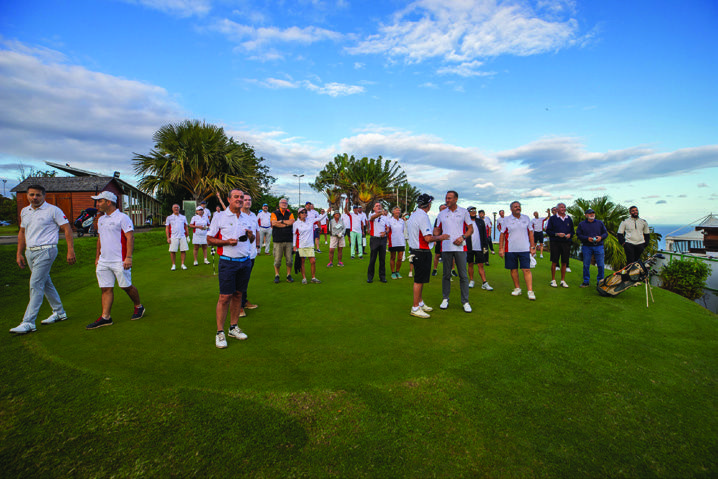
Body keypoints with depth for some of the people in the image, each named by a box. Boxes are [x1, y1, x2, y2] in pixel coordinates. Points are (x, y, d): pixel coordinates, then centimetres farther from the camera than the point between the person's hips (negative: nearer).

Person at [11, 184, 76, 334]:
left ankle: (28, 322, -8)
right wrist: (19, 253, 17)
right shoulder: (24, 211, 13)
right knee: (45, 283, 14)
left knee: (35, 285, -11)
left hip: (45, 251, -7)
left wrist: (70, 250, -15)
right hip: (30, 251, 8)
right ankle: (59, 312, 25)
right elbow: (22, 233, 21)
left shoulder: (53, 210, -7)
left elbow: (67, 229, -8)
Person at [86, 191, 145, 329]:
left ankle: (139, 307, 20)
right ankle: (105, 317, 9)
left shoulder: (122, 217, -8)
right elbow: (100, 239, 24)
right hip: (103, 261, 7)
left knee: (126, 286, 0)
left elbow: (130, 238, -14)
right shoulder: (101, 220, 17)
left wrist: (128, 257, -20)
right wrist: (97, 257, 20)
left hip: (119, 261, -7)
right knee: (106, 289, 5)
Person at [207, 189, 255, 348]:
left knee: (238, 294, 10)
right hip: (228, 262, -4)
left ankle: (233, 328, 22)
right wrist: (227, 242, -17)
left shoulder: (246, 218, 13)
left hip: (245, 262, 5)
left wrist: (251, 236, -3)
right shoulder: (219, 217, -1)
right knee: (225, 297, -4)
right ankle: (220, 332, 7)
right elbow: (209, 239, -2)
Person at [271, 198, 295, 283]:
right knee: (277, 259, 0)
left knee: (289, 259, 3)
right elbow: (274, 223, -11)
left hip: (288, 240, 2)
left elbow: (292, 222, -7)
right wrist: (286, 224, -6)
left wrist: (281, 221, -6)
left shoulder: (290, 214, 13)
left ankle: (289, 275, 14)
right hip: (278, 240, -2)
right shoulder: (274, 213, 7)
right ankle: (276, 276, 13)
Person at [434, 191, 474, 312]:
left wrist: (463, 237, -12)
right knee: (446, 274, 8)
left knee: (463, 275, 0)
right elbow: (438, 230, 14)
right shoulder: (441, 214, 11)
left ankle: (465, 301, 9)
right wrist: (435, 236, -9)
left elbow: (470, 228, 6)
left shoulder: (463, 212, 5)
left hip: (460, 248, -2)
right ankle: (445, 299, 20)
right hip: (446, 248, 2)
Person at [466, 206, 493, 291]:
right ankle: (471, 281, 22)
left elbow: (484, 234, 10)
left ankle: (484, 283, 3)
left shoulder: (480, 221, 8)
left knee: (481, 265, 2)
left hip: (479, 248, 1)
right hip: (469, 248, -1)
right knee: (470, 265, 9)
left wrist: (485, 246, 5)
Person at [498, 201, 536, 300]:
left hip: (524, 249, 0)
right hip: (510, 250, 0)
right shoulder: (506, 220, 2)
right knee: (513, 269, 8)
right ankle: (517, 288, 22)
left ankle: (530, 291, -2)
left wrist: (533, 246, 7)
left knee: (527, 270, -5)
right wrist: (501, 248, -3)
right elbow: (502, 235, 2)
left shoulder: (526, 218, 9)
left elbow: (530, 233, 12)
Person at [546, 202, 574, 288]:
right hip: (555, 243, -3)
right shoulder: (552, 218, 1)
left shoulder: (569, 219, 12)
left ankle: (563, 280, 15)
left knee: (564, 262, 5)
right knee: (554, 262, -1)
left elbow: (572, 230, 17)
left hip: (566, 243, 3)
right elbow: (548, 230, -2)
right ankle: (553, 280, 9)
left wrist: (570, 234, -5)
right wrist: (557, 234, -16)